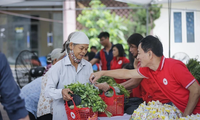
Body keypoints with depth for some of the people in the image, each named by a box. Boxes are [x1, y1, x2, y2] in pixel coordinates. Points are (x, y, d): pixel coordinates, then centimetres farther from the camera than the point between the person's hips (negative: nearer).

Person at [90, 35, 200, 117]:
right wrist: (102, 73, 18)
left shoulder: (174, 66, -20)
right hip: (181, 110, 7)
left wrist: (185, 116, -16)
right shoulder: (149, 70, 3)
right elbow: (127, 74, 15)